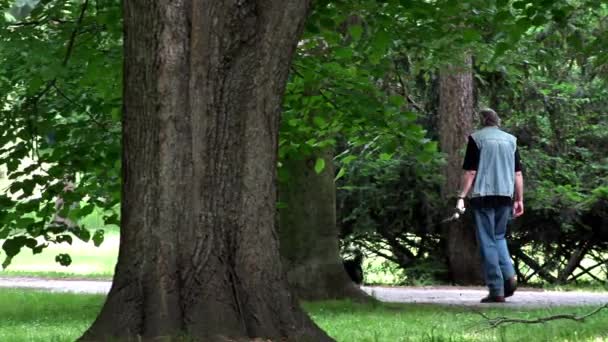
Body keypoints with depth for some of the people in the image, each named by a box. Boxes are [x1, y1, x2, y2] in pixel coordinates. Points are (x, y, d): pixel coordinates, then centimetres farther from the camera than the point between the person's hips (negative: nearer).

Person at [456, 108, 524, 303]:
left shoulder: (477, 138, 0)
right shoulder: (511, 140, 12)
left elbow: (470, 171, -6)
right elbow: (518, 173, 11)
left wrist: (462, 197, -4)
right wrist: (519, 199, 16)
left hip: (484, 195, -4)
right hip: (506, 195, 4)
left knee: (487, 242, -1)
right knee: (499, 237, 19)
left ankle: (496, 290, -5)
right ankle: (509, 276, -2)